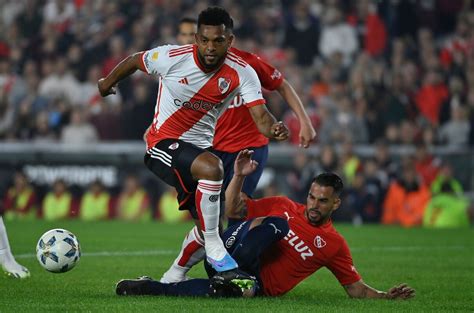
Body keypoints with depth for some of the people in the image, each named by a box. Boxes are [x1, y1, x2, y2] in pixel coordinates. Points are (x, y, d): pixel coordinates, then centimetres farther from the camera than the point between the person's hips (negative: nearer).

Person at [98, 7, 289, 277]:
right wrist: (108, 82, 18)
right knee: (212, 168, -34)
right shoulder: (172, 58, -20)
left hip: (201, 147, 5)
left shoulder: (242, 73, -14)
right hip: (163, 143, -5)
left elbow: (261, 117, -23)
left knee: (208, 225, 11)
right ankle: (214, 249, -22)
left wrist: (273, 129, -47)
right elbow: (134, 61, 0)